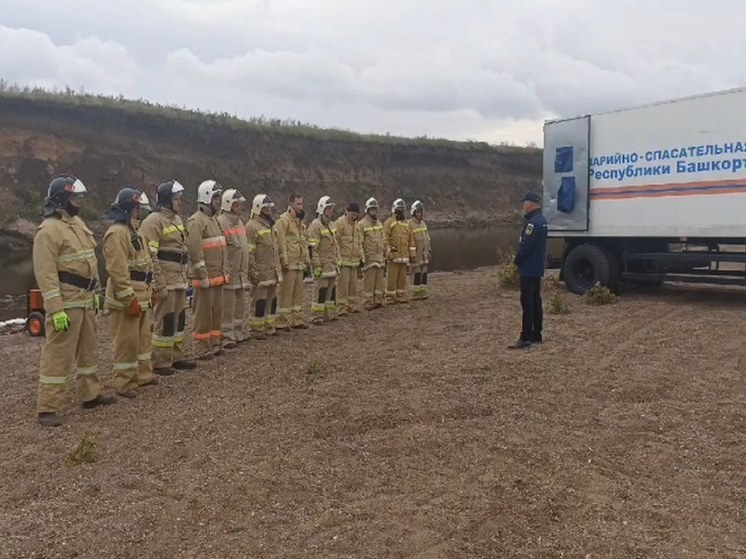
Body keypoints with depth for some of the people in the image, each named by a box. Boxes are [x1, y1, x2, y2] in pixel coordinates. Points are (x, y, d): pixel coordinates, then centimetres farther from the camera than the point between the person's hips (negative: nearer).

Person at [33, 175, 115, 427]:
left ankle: (91, 394, 32)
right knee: (58, 355, -5)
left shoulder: (77, 223, 12)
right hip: (66, 303, -9)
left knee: (88, 349, 18)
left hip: (85, 300, 9)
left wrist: (93, 293, 19)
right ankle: (47, 408, 3)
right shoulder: (49, 230, -16)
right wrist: (56, 310, -24)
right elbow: (45, 274, -21)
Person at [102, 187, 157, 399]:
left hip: (140, 295, 10)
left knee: (143, 337, 19)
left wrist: (147, 291, 21)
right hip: (126, 299, -10)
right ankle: (124, 384, 6)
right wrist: (130, 300, -23)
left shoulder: (133, 230, 16)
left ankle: (143, 375, 31)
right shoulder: (117, 233, -17)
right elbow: (117, 270, -23)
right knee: (126, 342, -3)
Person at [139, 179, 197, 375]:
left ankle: (176, 357, 25)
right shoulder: (153, 221, -12)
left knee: (179, 318, 14)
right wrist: (160, 284, -21)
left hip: (179, 278, 9)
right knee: (164, 320, -3)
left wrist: (186, 277, 20)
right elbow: (150, 255, -18)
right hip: (165, 280, -9)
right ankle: (160, 362, 6)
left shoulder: (177, 219, 16)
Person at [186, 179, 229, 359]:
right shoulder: (196, 221, -13)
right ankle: (202, 349, 6)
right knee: (203, 313, -2)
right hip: (205, 278, -9)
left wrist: (224, 272, 18)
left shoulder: (214, 219, 17)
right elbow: (195, 251, -20)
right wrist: (203, 276, -20)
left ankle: (214, 344, 25)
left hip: (218, 277, 9)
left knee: (217, 311, 14)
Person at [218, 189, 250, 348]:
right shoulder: (220, 222, -13)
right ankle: (227, 337, 5)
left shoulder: (240, 223, 15)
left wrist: (247, 273, 22)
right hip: (228, 274, -9)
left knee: (240, 306, 16)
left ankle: (240, 333, 28)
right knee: (227, 308, -3)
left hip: (241, 273, 9)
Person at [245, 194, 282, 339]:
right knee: (259, 302, -4)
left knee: (272, 300, 13)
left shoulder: (270, 226, 18)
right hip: (261, 273, -9)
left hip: (273, 272, 9)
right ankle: (256, 330, 4)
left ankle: (269, 327, 23)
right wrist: (253, 272, -19)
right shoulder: (252, 226, -11)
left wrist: (278, 268, 20)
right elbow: (249, 252, -15)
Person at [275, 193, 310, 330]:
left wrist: (307, 259, 18)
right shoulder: (284, 220, -9)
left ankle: (297, 319, 20)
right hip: (289, 264, -8)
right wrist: (284, 260, -21)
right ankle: (281, 322, 0)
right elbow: (280, 241, -16)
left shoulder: (300, 221, 19)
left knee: (298, 292, 12)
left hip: (299, 263, 9)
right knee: (286, 292, -6)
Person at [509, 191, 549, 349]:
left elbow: (525, 246, -22)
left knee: (527, 302, -8)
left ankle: (525, 337, -7)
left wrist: (517, 260, -7)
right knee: (535, 301, 13)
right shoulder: (541, 220, 14)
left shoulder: (533, 223, -20)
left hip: (528, 269, -11)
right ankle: (536, 335, 19)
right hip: (537, 268, 11)